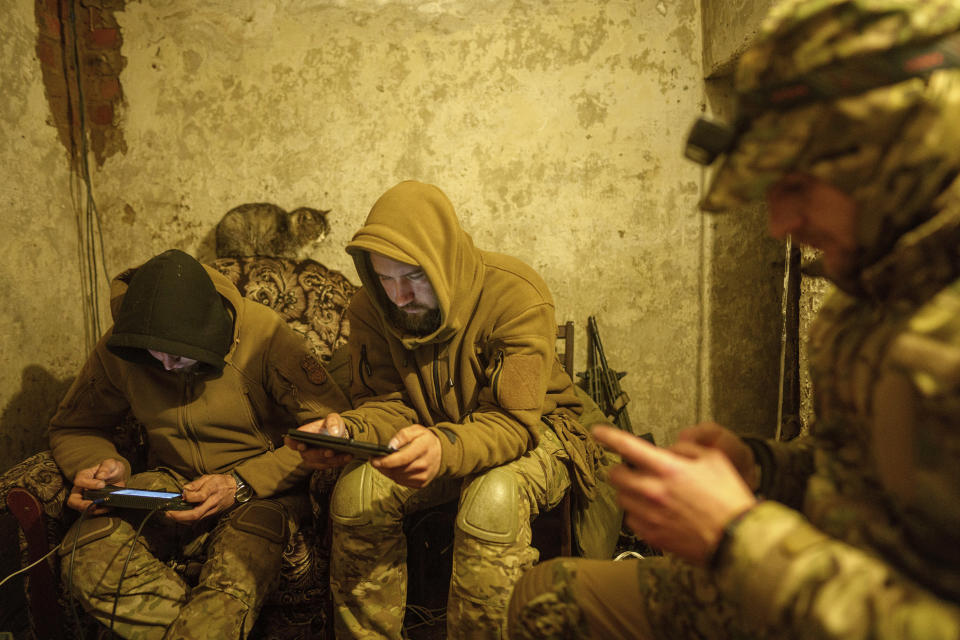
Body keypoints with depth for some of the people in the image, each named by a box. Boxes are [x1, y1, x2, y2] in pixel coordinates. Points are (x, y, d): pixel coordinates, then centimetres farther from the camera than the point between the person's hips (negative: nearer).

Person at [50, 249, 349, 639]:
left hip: (259, 488, -4)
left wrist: (242, 484, -24)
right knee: (85, 555, -26)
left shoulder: (264, 336, -18)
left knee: (233, 578, -36)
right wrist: (101, 466, -11)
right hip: (171, 480, 4)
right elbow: (71, 429, 13)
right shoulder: (117, 351, -5)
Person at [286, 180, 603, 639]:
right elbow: (387, 404, -7)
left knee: (492, 501, -36)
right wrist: (345, 431, -31)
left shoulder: (517, 295, -26)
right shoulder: (372, 308, -10)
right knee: (356, 489, -23)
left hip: (534, 429, -3)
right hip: (430, 434, 4)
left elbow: (514, 423, -30)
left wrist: (445, 447, -51)